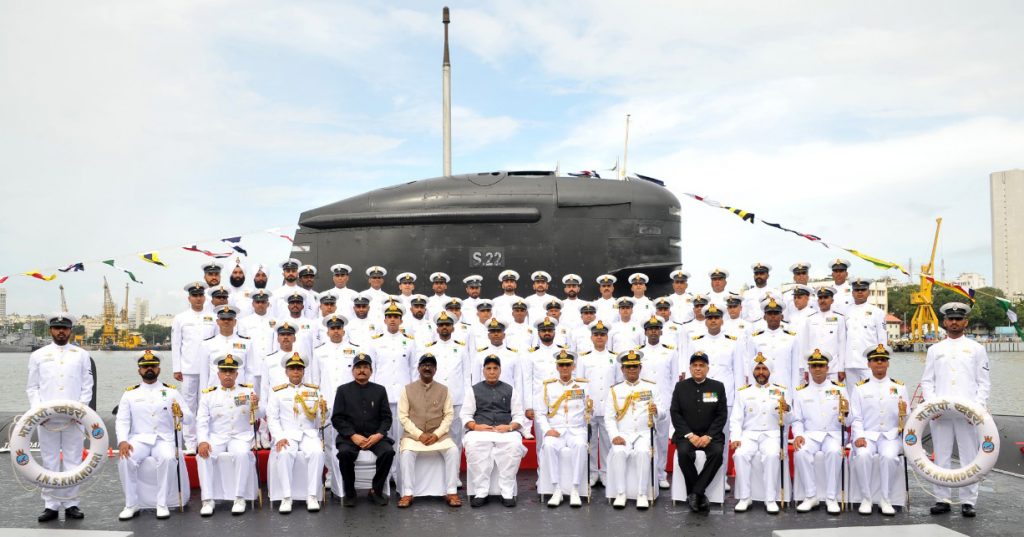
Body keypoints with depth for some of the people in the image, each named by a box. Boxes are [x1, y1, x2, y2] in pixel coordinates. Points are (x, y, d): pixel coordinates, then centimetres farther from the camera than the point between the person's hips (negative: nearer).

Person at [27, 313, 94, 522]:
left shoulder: (81, 355, 10)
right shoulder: (38, 355, 11)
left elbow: (87, 387, 7)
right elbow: (32, 387, 9)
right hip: (46, 418, 0)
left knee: (73, 461, 1)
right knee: (49, 461, 3)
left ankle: (70, 503, 8)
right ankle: (50, 505, 10)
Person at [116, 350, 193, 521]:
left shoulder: (171, 391, 8)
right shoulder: (130, 393, 11)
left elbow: (190, 419, 3)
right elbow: (122, 421, 4)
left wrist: (180, 414, -21)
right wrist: (122, 441, -15)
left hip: (164, 439, -1)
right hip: (139, 439, 1)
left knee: (168, 458, -34)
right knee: (125, 460, -30)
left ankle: (162, 504, -20)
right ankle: (131, 505, -13)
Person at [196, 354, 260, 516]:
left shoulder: (247, 390, 5)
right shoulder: (208, 394, 6)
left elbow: (257, 417, 0)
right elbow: (201, 421, -1)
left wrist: (255, 406, -24)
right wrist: (203, 441, -19)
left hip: (241, 437, -1)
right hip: (216, 437, 1)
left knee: (242, 454, -32)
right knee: (203, 456, -28)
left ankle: (240, 498, -23)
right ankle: (207, 500, -21)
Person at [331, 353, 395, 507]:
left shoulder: (380, 390, 12)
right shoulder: (343, 390, 8)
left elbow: (387, 417, 7)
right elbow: (337, 418, 1)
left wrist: (379, 434, -12)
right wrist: (353, 436, -13)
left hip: (375, 436, 1)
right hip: (350, 435, -1)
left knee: (388, 451, -27)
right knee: (345, 453, -32)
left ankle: (376, 490, -7)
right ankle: (349, 493, -10)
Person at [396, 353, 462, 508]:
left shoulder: (444, 390, 7)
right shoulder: (407, 389, 3)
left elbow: (449, 415, 2)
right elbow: (403, 416, -2)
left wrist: (437, 434, -13)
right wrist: (419, 434, -14)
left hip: (438, 434, 1)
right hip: (413, 434, -1)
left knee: (453, 450, -26)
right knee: (407, 452, -32)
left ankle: (451, 493, -20)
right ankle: (407, 494, -26)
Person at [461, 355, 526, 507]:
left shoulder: (510, 390, 19)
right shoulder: (474, 390, 19)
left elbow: (519, 415, 12)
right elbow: (466, 415, 11)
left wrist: (510, 427, -9)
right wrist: (475, 426, -10)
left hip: (506, 431, 0)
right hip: (480, 431, 0)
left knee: (515, 444, -34)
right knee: (472, 445, -35)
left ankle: (507, 492, -25)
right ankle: (481, 492, -27)